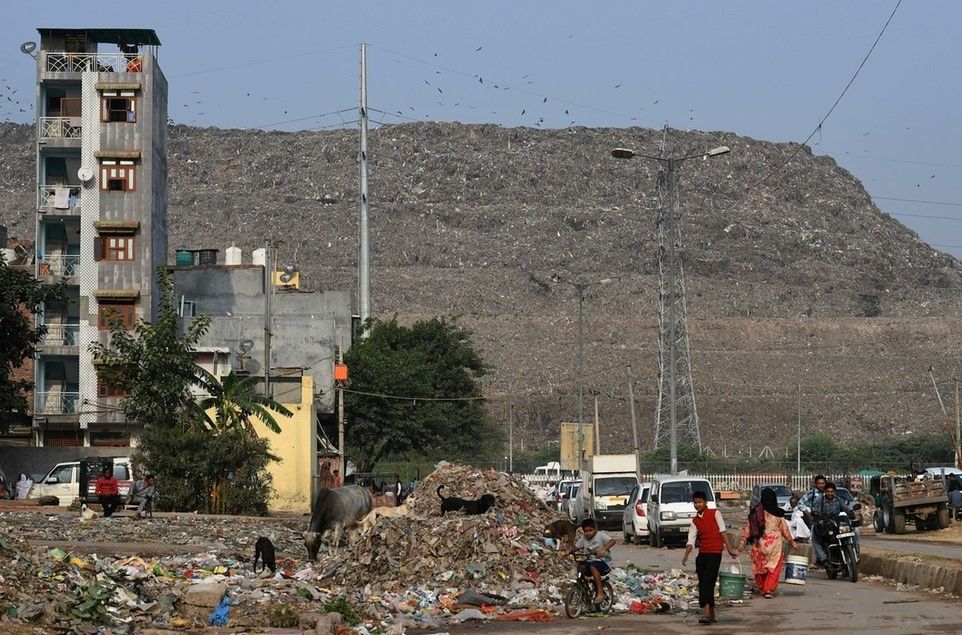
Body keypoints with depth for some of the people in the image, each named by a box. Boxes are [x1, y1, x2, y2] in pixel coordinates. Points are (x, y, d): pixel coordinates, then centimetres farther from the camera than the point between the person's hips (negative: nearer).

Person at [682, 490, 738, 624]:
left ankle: (707, 612, -24)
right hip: (702, 553, 6)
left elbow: (722, 531, -4)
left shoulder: (714, 513, 0)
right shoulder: (695, 521, 13)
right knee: (702, 583, 6)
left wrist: (728, 547, -12)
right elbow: (691, 539, 6)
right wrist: (686, 555, -7)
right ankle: (712, 613, 14)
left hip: (715, 552, -6)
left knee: (708, 582, -17)